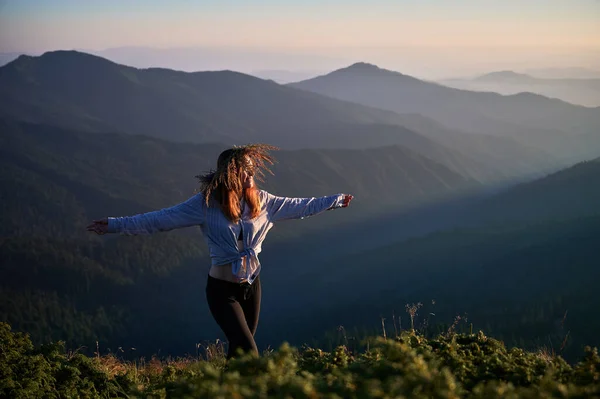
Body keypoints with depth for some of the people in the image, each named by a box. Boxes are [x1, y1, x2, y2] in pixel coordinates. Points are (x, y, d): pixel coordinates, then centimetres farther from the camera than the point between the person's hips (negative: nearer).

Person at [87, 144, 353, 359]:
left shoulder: (260, 201, -1)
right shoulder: (206, 203, -15)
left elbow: (297, 207, 12)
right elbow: (160, 219, -15)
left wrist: (335, 201, 18)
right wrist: (116, 225, -21)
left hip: (251, 285, 5)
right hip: (222, 290, -5)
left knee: (240, 352, 13)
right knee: (248, 353, -12)